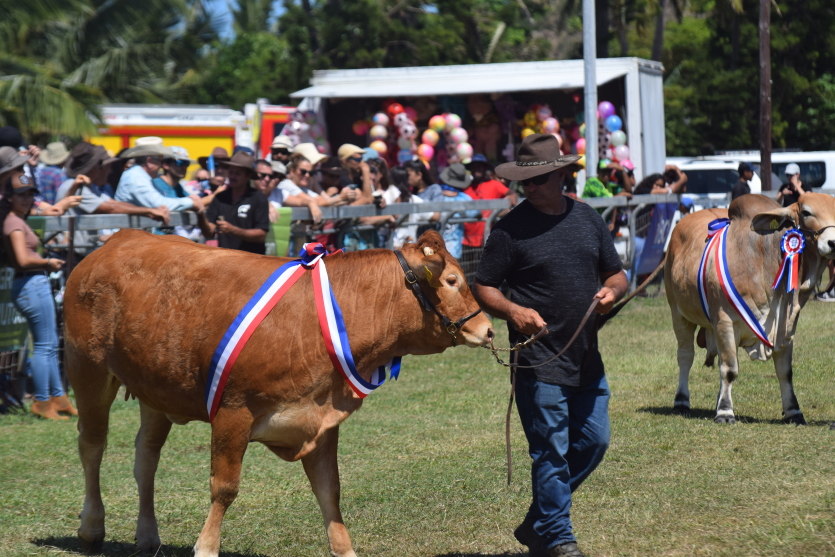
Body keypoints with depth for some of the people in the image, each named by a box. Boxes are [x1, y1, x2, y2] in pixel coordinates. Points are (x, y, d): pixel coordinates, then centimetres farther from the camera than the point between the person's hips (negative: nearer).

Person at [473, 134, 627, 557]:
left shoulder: (588, 219, 10)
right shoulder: (510, 229, -5)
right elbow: (483, 288, -4)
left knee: (593, 442, 11)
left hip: (587, 359, 6)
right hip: (539, 359, -6)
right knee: (551, 452, -4)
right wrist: (512, 311, -22)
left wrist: (612, 290, -5)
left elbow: (616, 273, 18)